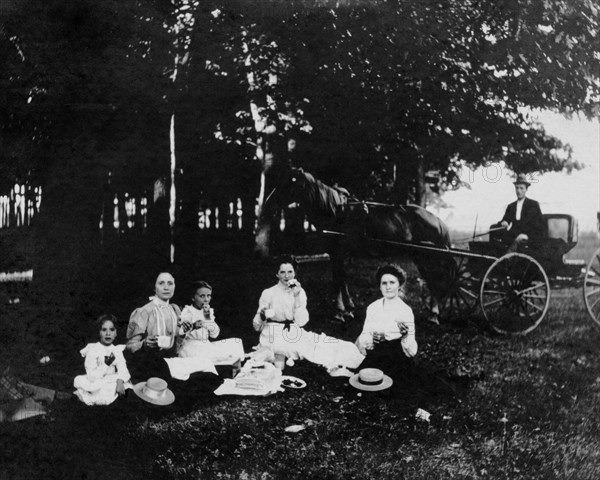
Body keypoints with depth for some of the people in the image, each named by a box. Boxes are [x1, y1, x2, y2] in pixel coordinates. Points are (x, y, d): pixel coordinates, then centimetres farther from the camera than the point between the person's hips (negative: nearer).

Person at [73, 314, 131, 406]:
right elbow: (91, 377, -14)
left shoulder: (117, 351, 6)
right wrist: (106, 365, -22)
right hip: (96, 386, -4)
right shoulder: (93, 351, -7)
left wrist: (120, 381, -29)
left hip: (112, 384, 4)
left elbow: (122, 369, -9)